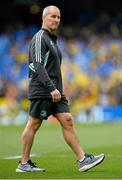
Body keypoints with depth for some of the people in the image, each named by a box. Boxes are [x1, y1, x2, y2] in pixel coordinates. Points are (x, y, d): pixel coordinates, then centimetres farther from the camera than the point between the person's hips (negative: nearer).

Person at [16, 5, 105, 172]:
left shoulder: (52, 39, 20)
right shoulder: (39, 38, -10)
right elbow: (38, 66, -20)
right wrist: (51, 88, -26)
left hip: (55, 92, 9)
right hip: (41, 91, -9)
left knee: (67, 121, -1)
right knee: (33, 124, -2)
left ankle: (83, 159, -6)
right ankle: (24, 164, 7)